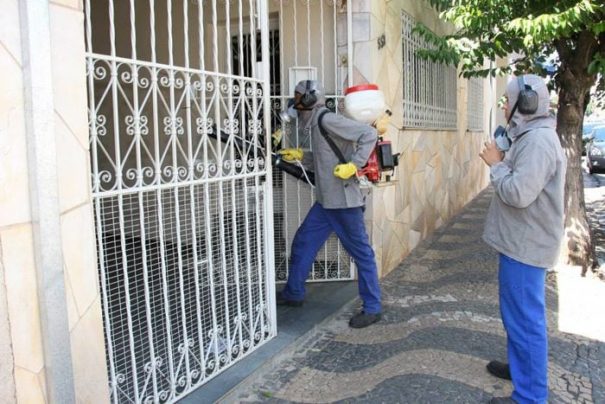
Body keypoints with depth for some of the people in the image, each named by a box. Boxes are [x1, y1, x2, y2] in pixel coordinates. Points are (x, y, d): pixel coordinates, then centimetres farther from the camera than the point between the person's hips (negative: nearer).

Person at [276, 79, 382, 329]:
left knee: (361, 253, 1)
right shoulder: (315, 124, 14)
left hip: (344, 202, -10)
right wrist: (300, 156, 16)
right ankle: (293, 294, 31)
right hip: (325, 202, 10)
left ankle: (372, 308, 12)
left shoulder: (327, 120, -14)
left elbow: (369, 134, -20)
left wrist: (353, 165, -24)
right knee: (302, 243, 16)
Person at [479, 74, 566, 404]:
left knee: (525, 318, -2)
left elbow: (518, 193, -29)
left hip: (526, 245, -11)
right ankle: (520, 367, 40)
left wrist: (496, 165, -14)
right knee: (517, 312, 23)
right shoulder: (531, 136, 13)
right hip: (521, 241, 11)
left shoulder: (538, 140, -21)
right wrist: (502, 163, 5)